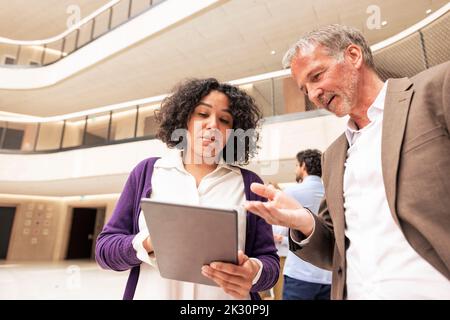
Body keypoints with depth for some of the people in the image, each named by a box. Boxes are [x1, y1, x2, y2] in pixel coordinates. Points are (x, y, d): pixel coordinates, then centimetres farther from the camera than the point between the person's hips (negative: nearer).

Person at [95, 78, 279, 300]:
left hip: (227, 295, 0)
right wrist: (147, 243, -22)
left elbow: (269, 260, -2)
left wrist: (254, 273, -25)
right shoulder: (147, 171, -2)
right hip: (152, 294, 1)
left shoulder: (249, 184, -4)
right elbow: (104, 248, -1)